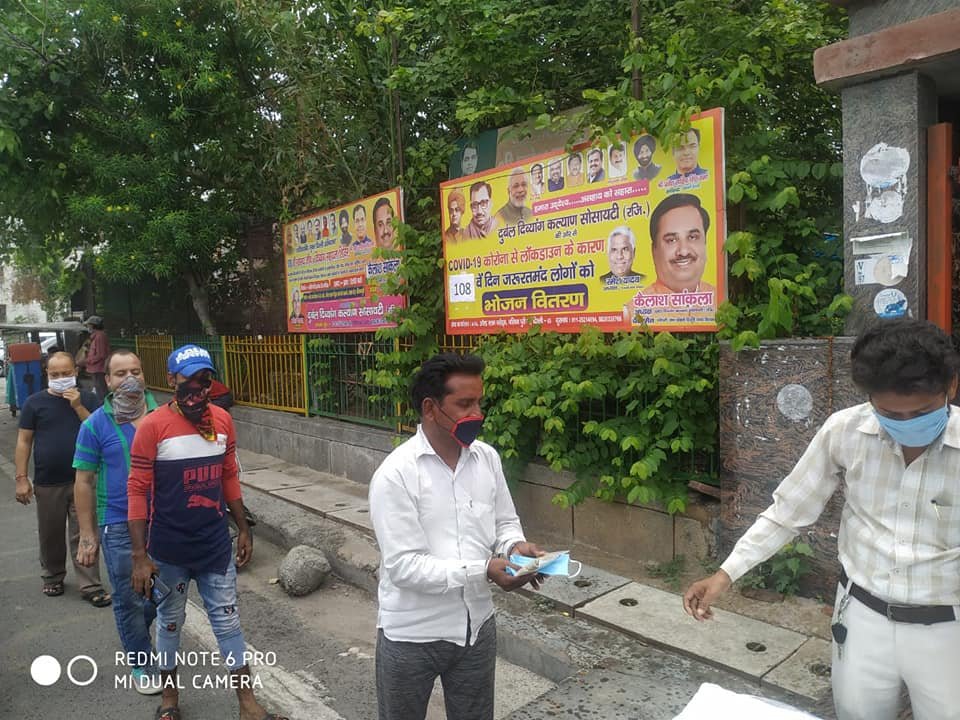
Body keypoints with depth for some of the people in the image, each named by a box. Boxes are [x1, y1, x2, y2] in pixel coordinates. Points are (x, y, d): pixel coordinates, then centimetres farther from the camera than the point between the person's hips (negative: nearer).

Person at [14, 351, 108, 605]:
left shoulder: (89, 400, 2)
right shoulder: (34, 402, 2)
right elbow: (24, 441, 2)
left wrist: (78, 407, -16)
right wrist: (22, 478, -3)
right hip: (47, 484, 1)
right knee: (50, 535, 14)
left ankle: (91, 587, 6)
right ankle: (53, 578, 35)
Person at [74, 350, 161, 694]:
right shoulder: (95, 425, -6)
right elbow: (84, 481, -2)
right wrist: (88, 535, -4)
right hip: (119, 526, -2)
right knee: (130, 598, 8)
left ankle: (137, 630, 46)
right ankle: (141, 663, 27)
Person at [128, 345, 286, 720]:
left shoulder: (223, 420, -3)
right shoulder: (152, 427, -15)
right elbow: (137, 492, -13)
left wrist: (243, 528, 9)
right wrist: (140, 556, -15)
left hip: (216, 545, 3)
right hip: (169, 549, -3)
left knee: (227, 620, 12)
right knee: (170, 621, 17)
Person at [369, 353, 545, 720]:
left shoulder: (487, 458, -5)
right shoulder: (395, 474, -21)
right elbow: (403, 566, -24)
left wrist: (515, 546, -14)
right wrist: (483, 570, -29)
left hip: (476, 626, 5)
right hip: (412, 635, -4)